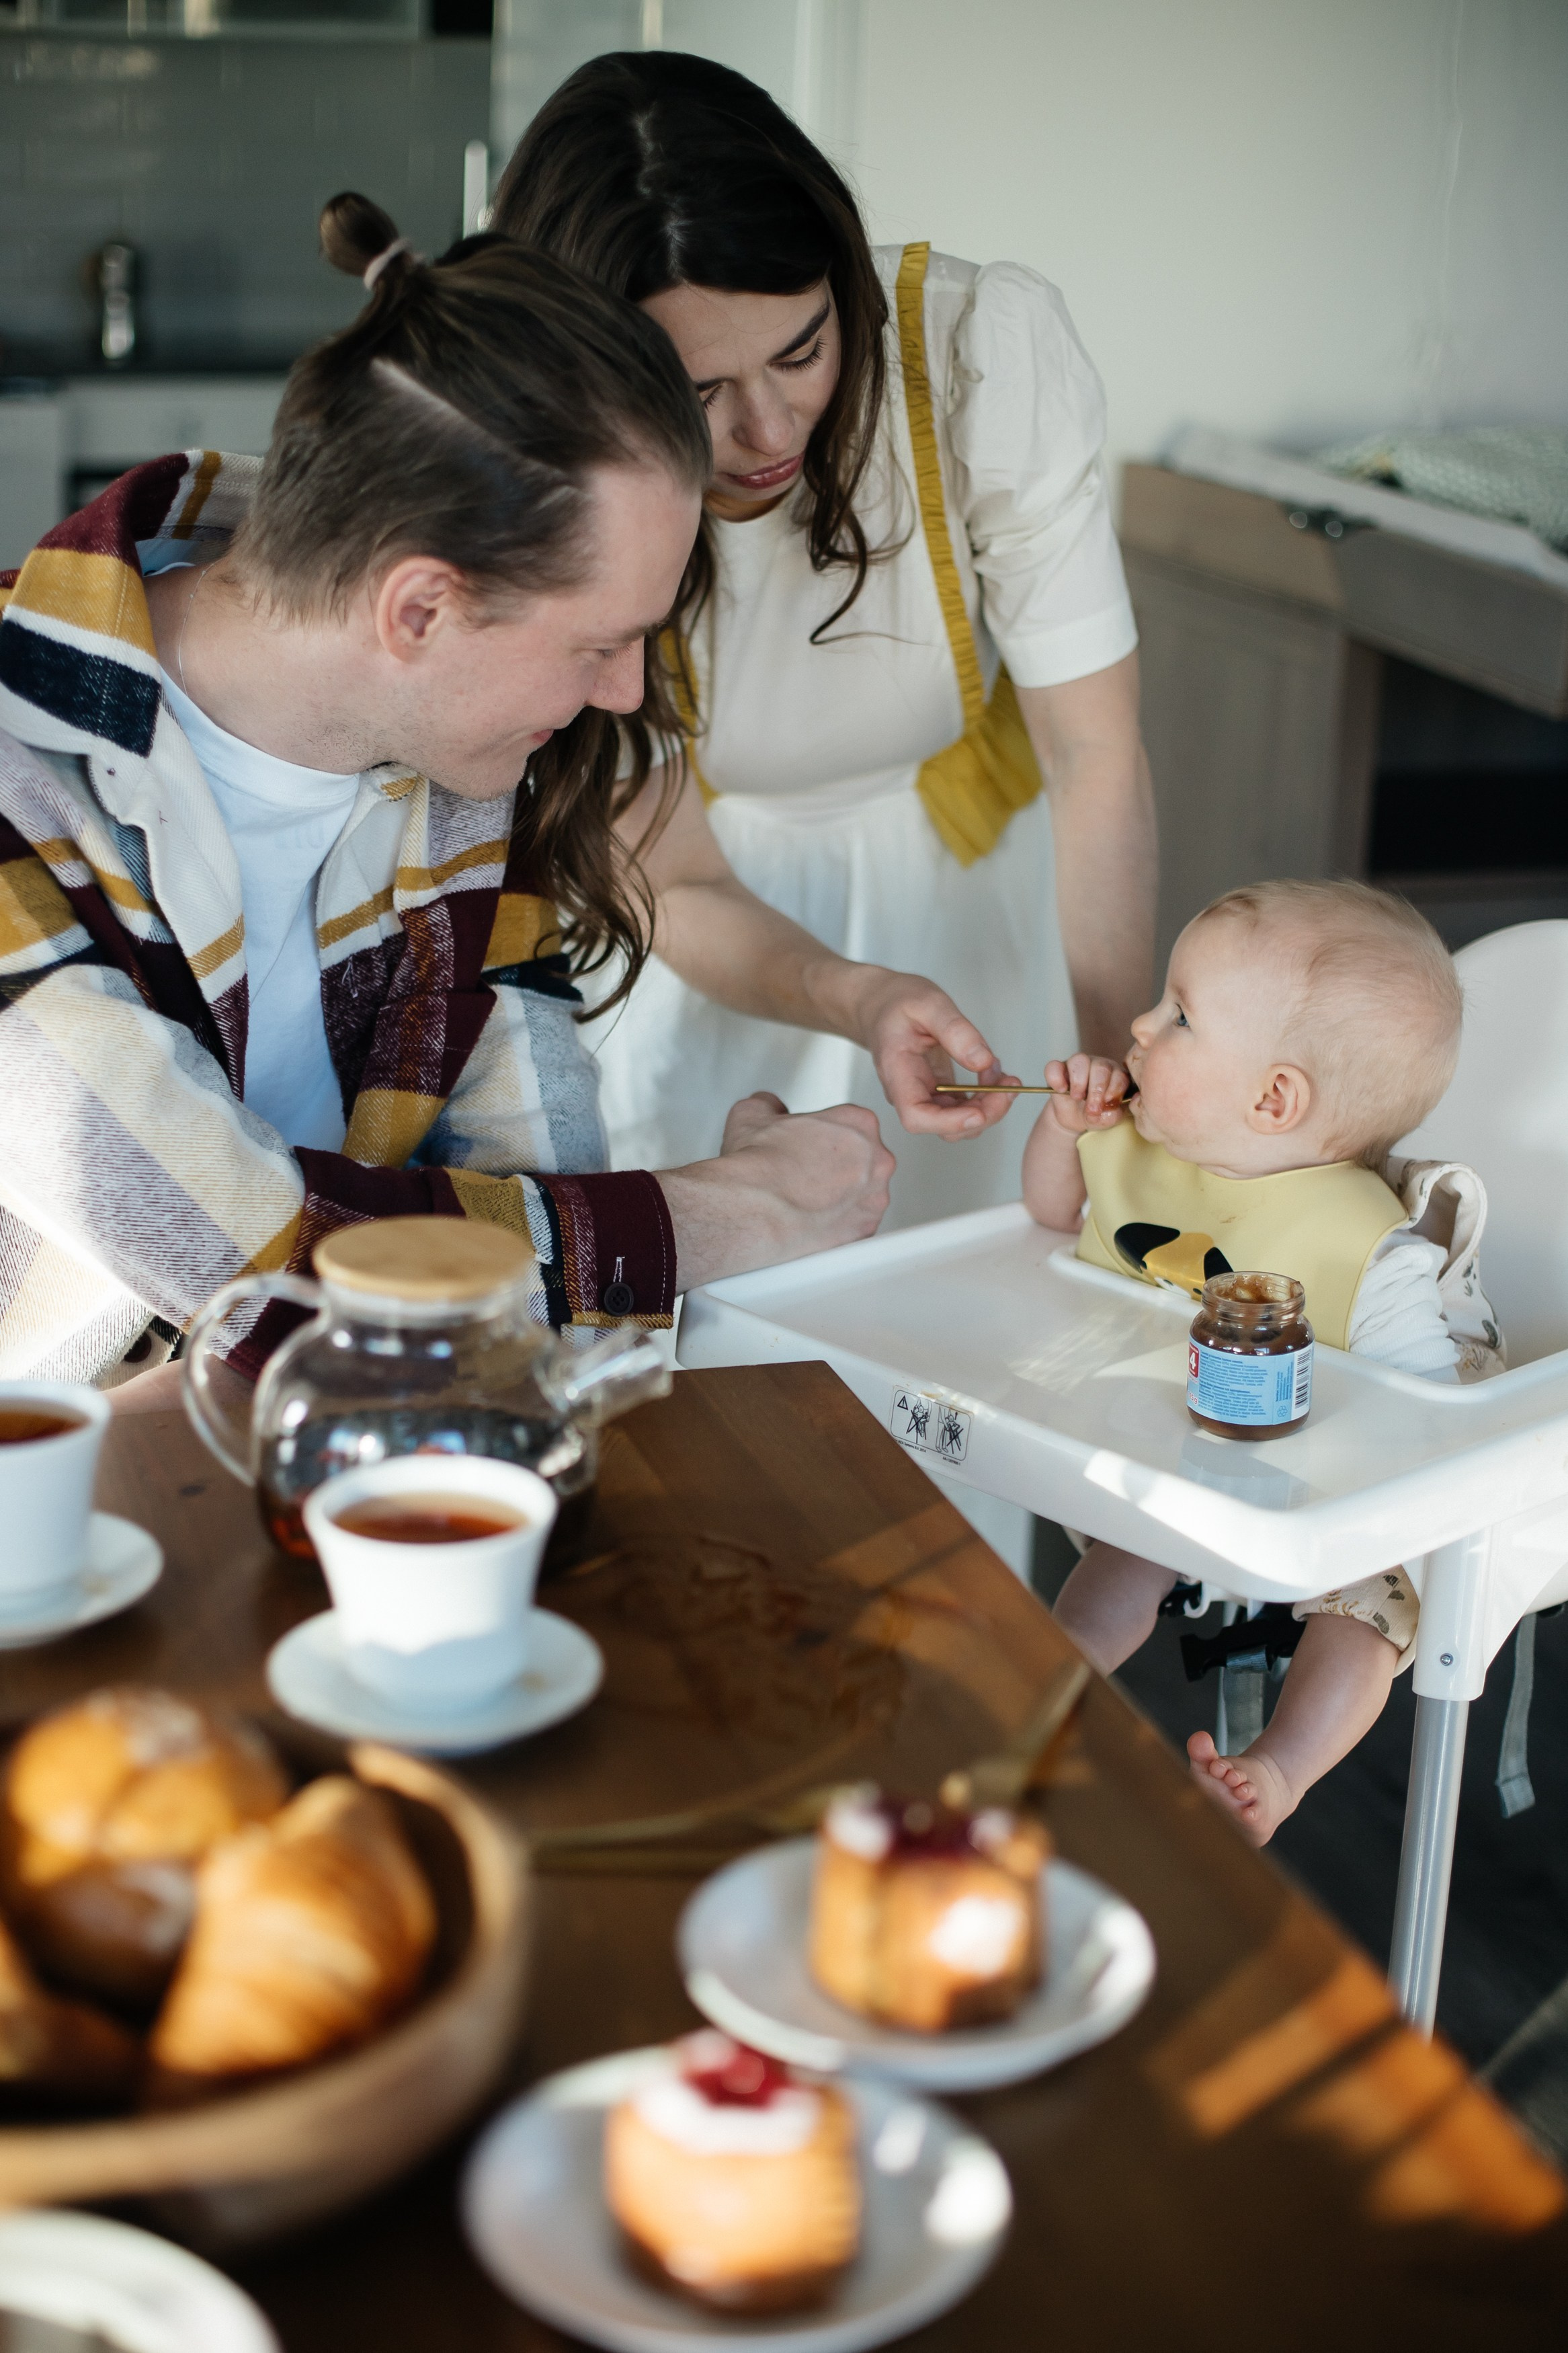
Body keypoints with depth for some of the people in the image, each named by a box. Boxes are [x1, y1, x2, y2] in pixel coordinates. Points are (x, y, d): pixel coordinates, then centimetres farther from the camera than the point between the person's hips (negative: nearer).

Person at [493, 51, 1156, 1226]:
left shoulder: (988, 344, -30)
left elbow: (1096, 760, -26)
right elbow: (679, 885, -21)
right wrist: (859, 1003, -41)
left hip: (971, 856, 1)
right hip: (731, 919, 0)